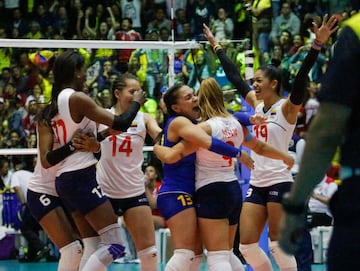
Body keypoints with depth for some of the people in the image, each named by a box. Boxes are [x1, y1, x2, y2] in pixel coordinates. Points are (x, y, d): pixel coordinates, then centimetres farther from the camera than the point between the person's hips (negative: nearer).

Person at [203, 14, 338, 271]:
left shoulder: (286, 107, -7)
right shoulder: (257, 104, 12)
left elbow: (301, 79, -21)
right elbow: (234, 76, 21)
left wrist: (317, 45, -34)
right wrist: (217, 46, 26)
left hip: (279, 182, -7)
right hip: (257, 184, 7)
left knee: (279, 245, -8)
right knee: (247, 246, 2)